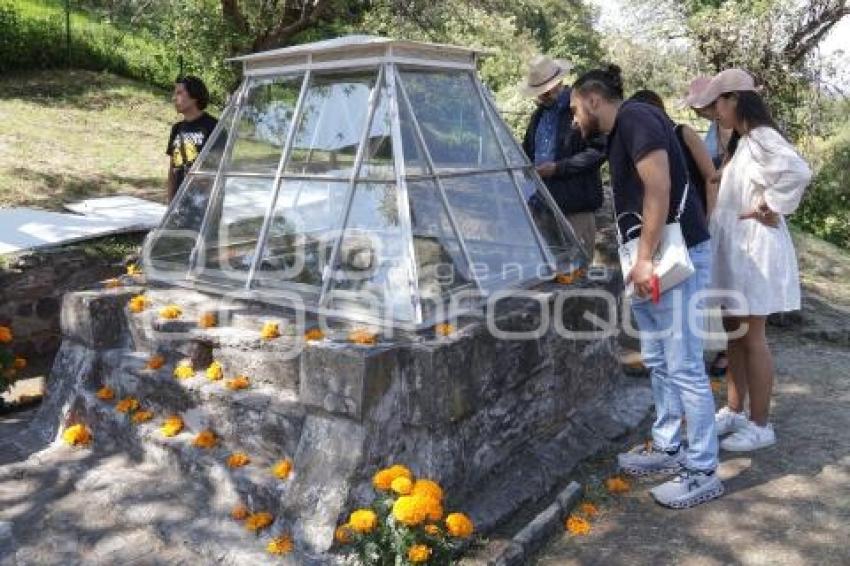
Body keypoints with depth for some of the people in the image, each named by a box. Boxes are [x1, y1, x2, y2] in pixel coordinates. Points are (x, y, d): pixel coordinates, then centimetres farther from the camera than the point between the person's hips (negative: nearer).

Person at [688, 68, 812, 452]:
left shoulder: (761, 137, -15)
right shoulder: (741, 143, 15)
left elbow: (798, 172, -32)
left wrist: (770, 208, -21)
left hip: (755, 248, -10)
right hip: (735, 249, 10)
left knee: (752, 338, -2)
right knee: (735, 335, 14)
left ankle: (760, 425, 9)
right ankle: (734, 412, 25)